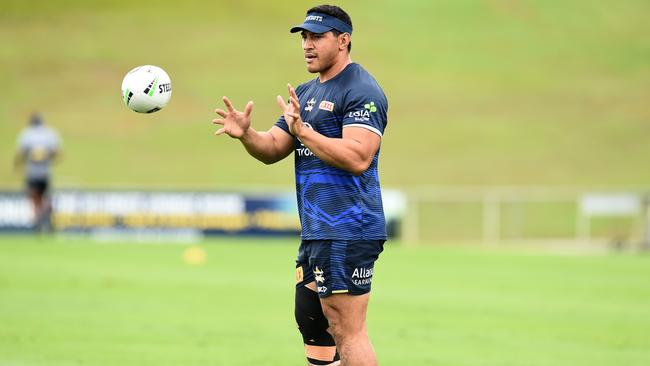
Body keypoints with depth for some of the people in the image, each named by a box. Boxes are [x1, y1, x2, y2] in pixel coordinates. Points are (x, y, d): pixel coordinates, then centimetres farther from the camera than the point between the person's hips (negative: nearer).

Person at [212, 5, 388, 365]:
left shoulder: (361, 90, -10)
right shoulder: (305, 92, 19)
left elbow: (357, 157, -22)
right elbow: (272, 150, 17)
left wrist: (303, 131, -25)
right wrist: (246, 134, -3)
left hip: (347, 230, -10)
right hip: (315, 231, 10)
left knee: (347, 330, -12)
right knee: (311, 323, 14)